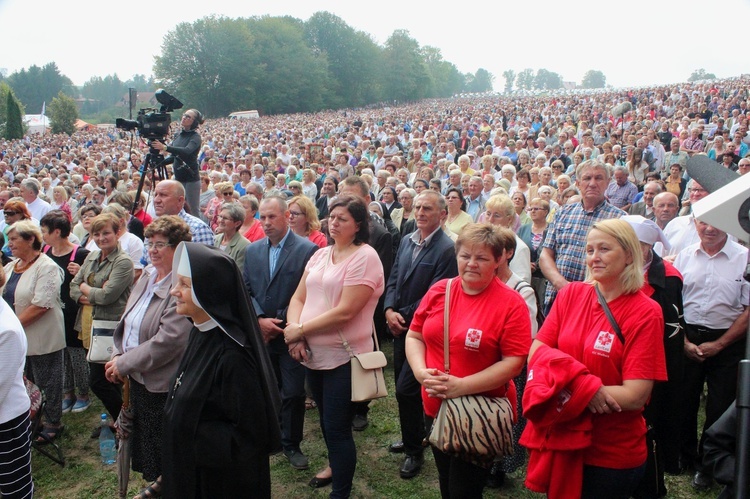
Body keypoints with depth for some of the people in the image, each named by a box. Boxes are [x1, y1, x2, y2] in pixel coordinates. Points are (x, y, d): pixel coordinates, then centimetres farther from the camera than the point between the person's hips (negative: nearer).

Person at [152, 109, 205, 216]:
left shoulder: (195, 137, -9)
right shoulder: (178, 135, 12)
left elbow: (187, 151, -29)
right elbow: (173, 157, 18)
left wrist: (165, 148, -36)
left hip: (191, 179, -7)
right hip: (178, 178, 7)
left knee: (193, 211, -4)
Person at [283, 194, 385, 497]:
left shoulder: (365, 257, -15)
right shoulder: (320, 255, 9)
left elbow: (345, 312, -22)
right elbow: (298, 298, 8)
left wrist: (300, 329, -15)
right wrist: (295, 332, -11)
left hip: (343, 357, -7)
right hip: (314, 353, 8)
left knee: (337, 427, 0)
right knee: (326, 418, 24)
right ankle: (336, 464, 48)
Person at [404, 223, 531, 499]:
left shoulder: (511, 303, -14)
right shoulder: (438, 291, 0)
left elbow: (514, 362, -17)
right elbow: (414, 335, 7)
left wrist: (462, 386, -24)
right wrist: (421, 371, -12)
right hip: (435, 407, 5)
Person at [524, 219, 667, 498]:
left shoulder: (646, 313, -13)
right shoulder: (571, 294, -3)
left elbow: (635, 396, -18)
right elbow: (536, 353, -5)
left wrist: (568, 387, -19)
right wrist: (584, 386, -21)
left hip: (613, 456, -3)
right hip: (561, 439, 4)